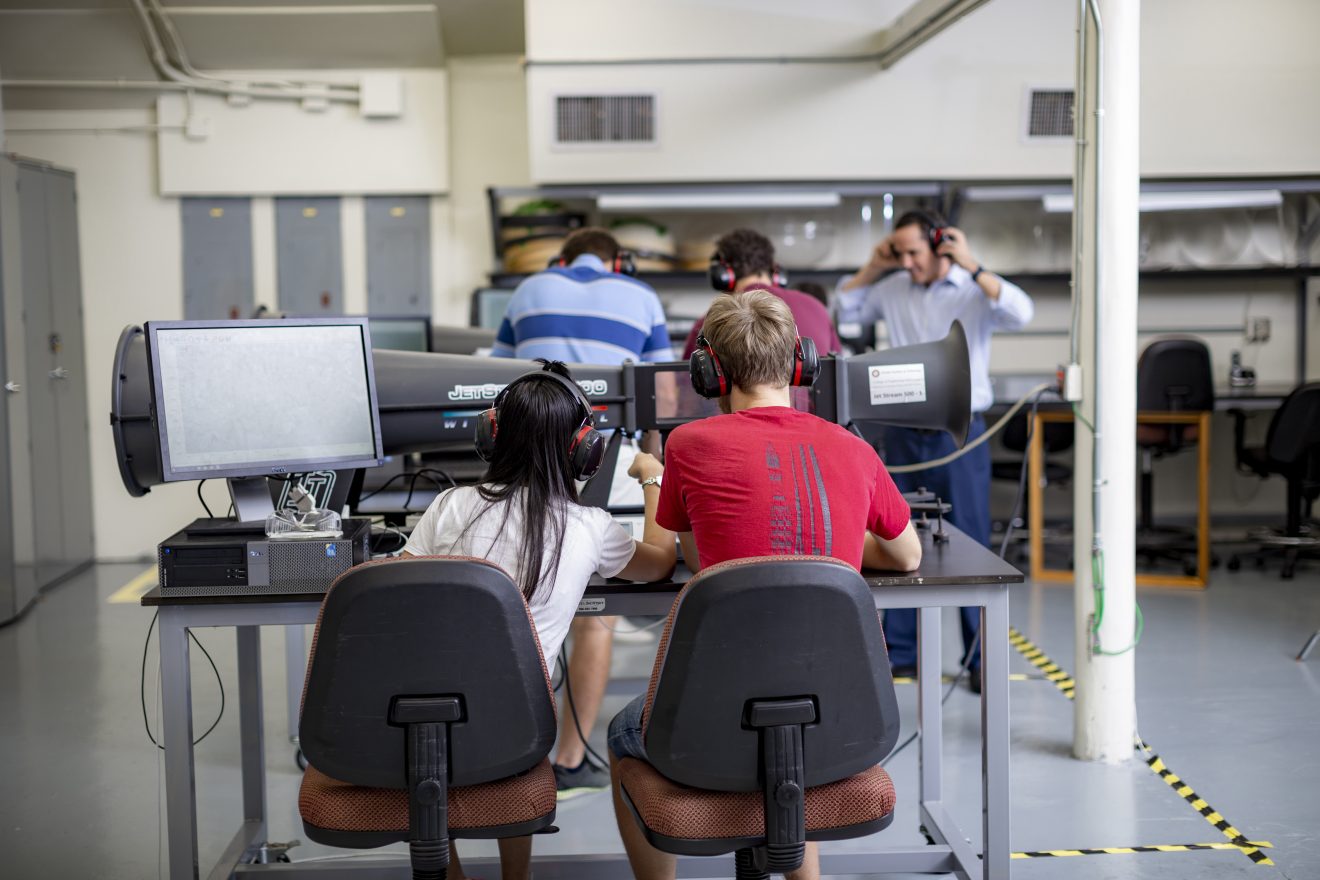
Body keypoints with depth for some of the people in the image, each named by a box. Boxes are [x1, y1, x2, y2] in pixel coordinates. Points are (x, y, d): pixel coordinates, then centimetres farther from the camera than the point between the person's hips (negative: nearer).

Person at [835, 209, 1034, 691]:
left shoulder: (974, 290, -6)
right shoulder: (893, 290, 6)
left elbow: (1021, 313, -23)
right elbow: (842, 309, 16)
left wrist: (972, 266, -21)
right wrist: (873, 267, 5)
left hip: (959, 434, -4)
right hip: (904, 433, 4)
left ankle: (980, 660, 7)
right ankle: (899, 652, 20)